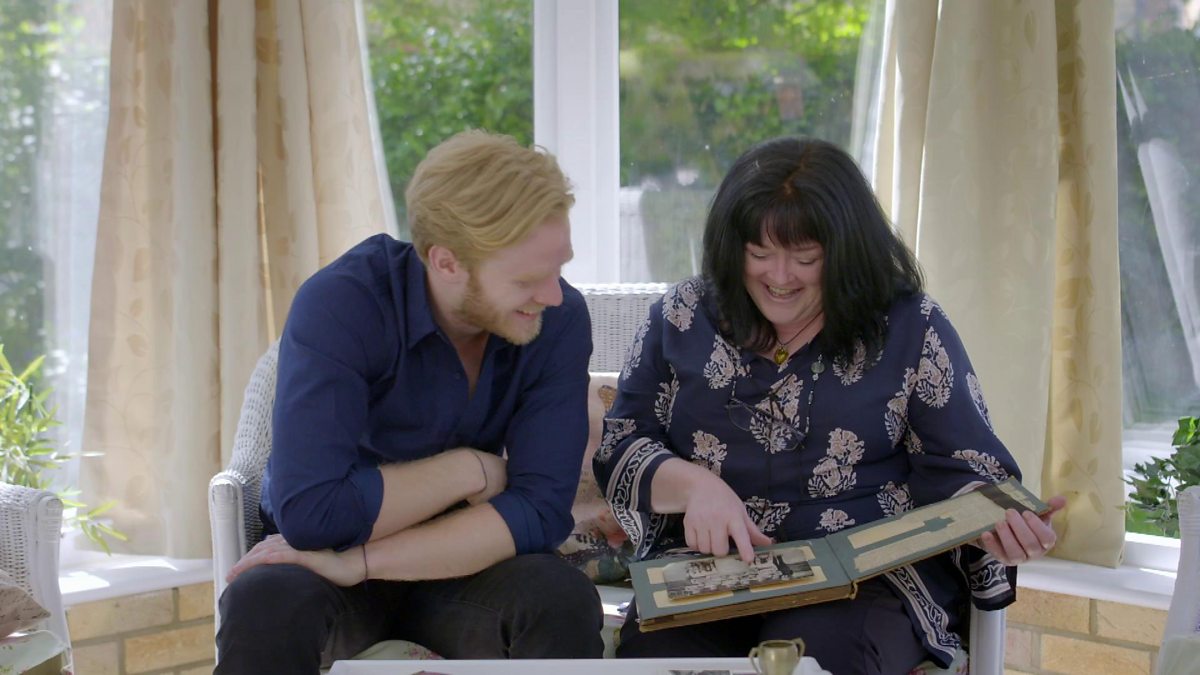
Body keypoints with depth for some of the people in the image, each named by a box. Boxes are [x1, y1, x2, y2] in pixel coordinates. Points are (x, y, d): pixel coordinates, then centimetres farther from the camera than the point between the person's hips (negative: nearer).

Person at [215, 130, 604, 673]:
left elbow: (542, 508, -22)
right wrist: (467, 471, -21)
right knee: (264, 608, -36)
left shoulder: (560, 320, -15)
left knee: (565, 602, -30)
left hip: (462, 561, 2)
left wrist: (359, 562, -29)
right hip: (323, 556, -2)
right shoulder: (341, 305, -24)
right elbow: (309, 513, -32)